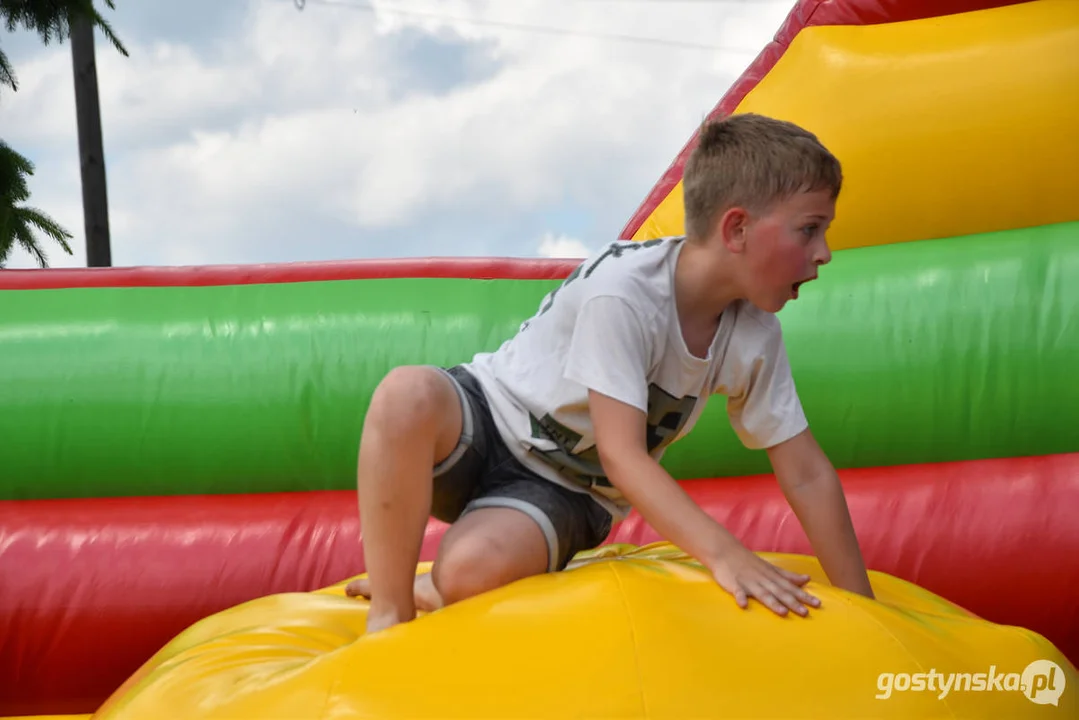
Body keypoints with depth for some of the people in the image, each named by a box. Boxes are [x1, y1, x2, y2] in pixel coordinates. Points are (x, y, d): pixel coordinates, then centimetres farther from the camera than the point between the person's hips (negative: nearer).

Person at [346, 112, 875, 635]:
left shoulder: (755, 337, -9)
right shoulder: (623, 293, -26)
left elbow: (807, 474, -3)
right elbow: (622, 455, -30)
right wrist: (724, 554, -41)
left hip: (563, 490, 3)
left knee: (475, 568, -35)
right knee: (409, 394, -40)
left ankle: (428, 590, 3)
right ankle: (389, 612, -22)